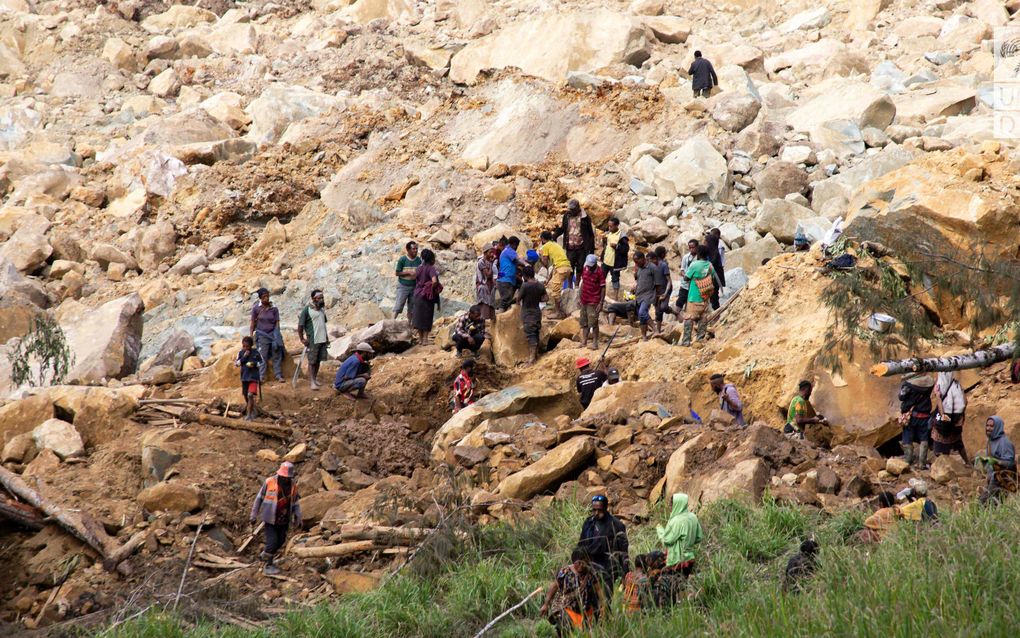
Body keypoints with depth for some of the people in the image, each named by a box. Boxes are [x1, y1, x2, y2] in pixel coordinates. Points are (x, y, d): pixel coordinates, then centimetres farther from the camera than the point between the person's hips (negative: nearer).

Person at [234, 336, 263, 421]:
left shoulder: (256, 353, -6)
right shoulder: (241, 353, 1)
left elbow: (262, 363, 3)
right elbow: (236, 364, -2)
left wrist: (254, 364, -16)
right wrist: (243, 357, -14)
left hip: (254, 377, -4)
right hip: (244, 377, 4)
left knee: (250, 395, -17)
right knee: (246, 396, 12)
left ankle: (249, 415, -14)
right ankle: (253, 412, 31)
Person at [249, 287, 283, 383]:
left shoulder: (274, 308, 1)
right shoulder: (256, 308, -2)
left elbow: (277, 323, 4)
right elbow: (253, 323, 4)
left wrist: (276, 335, -6)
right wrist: (251, 336, 1)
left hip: (273, 334, 1)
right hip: (261, 335, -1)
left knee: (277, 356, 0)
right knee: (262, 357, -4)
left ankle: (279, 375, 7)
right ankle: (261, 377, 0)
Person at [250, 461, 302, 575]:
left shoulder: (293, 485, -5)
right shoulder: (269, 482, -16)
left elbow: (296, 503, 5)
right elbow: (259, 498, -6)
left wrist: (298, 519, 0)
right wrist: (253, 515, -3)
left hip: (283, 520, 5)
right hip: (270, 518, -5)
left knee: (281, 540, 13)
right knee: (272, 541, -9)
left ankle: (265, 556, 37)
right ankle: (268, 566, 7)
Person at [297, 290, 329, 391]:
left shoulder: (322, 309, 11)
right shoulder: (307, 310, -10)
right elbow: (300, 325, -10)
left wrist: (326, 336, 18)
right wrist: (302, 339, -13)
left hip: (322, 339, 6)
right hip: (312, 340, -6)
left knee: (318, 360, 11)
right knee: (312, 361, -2)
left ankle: (315, 378, 21)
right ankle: (312, 382, -1)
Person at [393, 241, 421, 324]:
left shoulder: (419, 260, 1)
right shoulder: (402, 259, -10)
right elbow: (397, 273, -9)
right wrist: (408, 272, -20)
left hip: (414, 286, 4)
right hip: (403, 286, -4)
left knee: (411, 308, 8)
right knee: (398, 306, -9)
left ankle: (409, 323, 18)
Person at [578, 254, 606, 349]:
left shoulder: (600, 272, -12)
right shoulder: (585, 270, 6)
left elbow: (603, 288, -11)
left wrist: (601, 303, -15)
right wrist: (580, 298, 16)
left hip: (593, 302, -7)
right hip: (584, 301, 7)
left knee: (593, 323, -7)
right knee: (584, 323, 11)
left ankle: (595, 342, 0)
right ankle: (584, 342, 18)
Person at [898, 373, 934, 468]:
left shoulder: (908, 382, -16)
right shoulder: (929, 380, -8)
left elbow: (902, 396, -10)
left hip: (910, 416, -2)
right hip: (924, 416, 2)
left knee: (908, 440, 11)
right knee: (923, 440, 11)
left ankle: (907, 460, 14)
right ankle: (922, 462, 9)